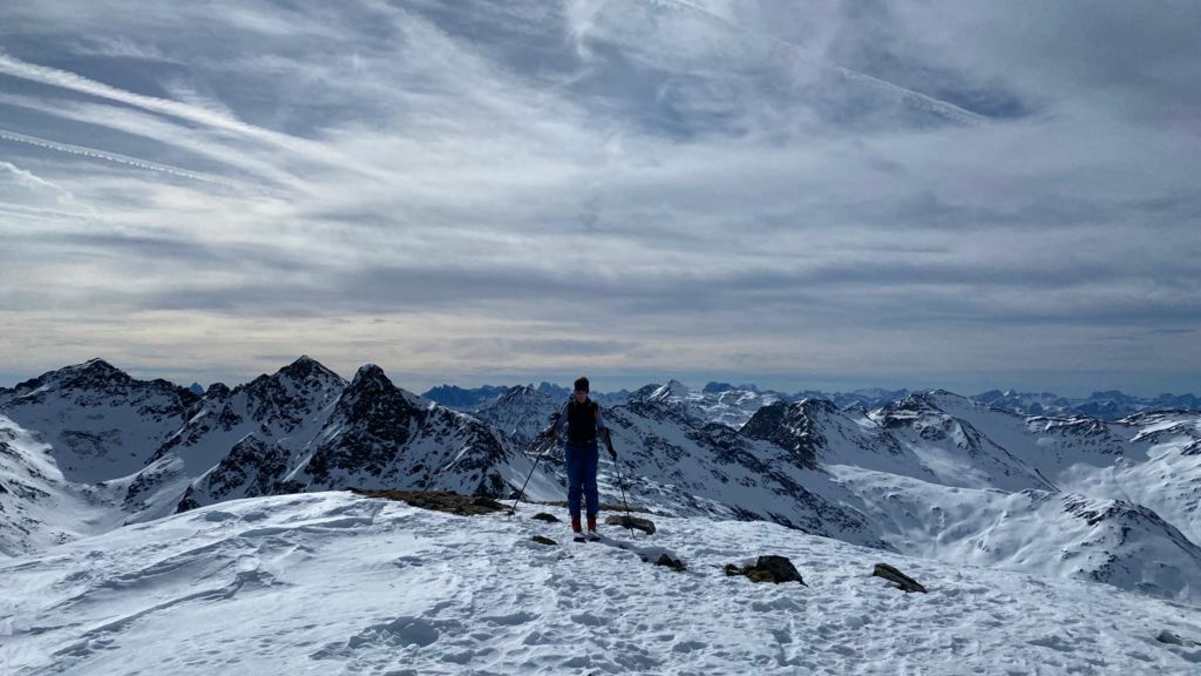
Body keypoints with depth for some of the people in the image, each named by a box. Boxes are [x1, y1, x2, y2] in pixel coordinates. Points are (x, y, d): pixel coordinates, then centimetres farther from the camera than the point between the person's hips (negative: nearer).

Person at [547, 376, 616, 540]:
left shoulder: (594, 408, 4)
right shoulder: (569, 407, 2)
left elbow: (602, 429, 4)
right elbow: (559, 423, 0)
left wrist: (610, 448, -4)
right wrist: (552, 433, -21)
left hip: (590, 450, 0)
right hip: (573, 449, 0)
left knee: (590, 486, -3)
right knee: (574, 486, -2)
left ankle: (592, 526, 3)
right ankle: (576, 527, 1)